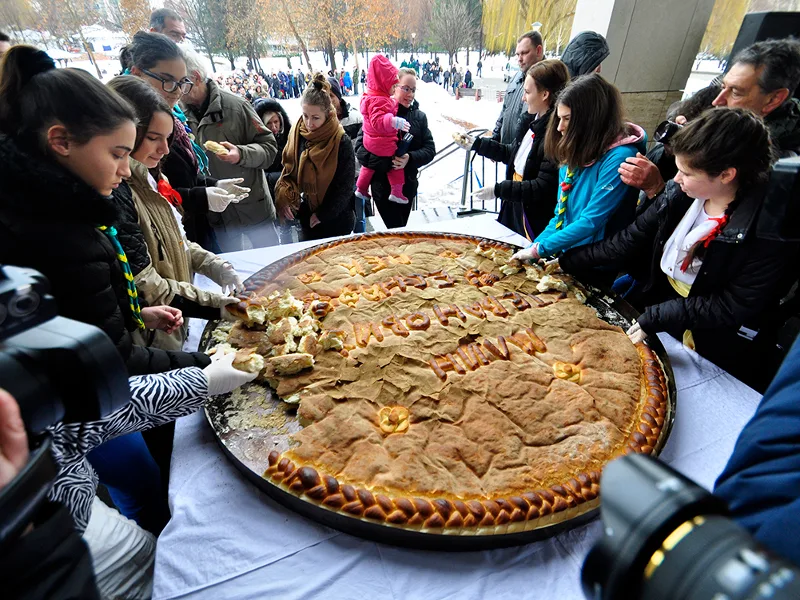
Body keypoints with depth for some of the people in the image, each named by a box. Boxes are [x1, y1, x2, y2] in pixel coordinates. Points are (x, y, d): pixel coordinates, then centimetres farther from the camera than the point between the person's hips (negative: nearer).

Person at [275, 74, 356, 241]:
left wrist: (323, 215, -13)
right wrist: (283, 198, -11)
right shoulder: (297, 133, -4)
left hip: (336, 220, -4)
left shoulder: (341, 142, -18)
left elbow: (345, 187, -15)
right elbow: (289, 168, 4)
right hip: (306, 215, 5)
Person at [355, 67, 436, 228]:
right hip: (383, 185, -4)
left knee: (401, 230, 17)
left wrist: (410, 158, -20)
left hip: (408, 185, 4)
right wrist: (386, 162, -28)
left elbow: (430, 149, 0)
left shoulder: (419, 116, 5)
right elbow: (360, 147, -12)